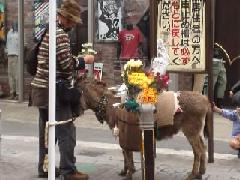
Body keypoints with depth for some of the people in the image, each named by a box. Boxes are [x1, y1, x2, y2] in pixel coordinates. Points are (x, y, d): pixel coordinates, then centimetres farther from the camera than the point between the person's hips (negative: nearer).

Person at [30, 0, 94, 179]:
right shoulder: (61, 34, -14)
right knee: (66, 132, -3)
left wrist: (77, 60, 15)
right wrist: (84, 60, -4)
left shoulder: (47, 31, 15)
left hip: (41, 88, 9)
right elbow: (66, 64, -19)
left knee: (46, 131, 15)